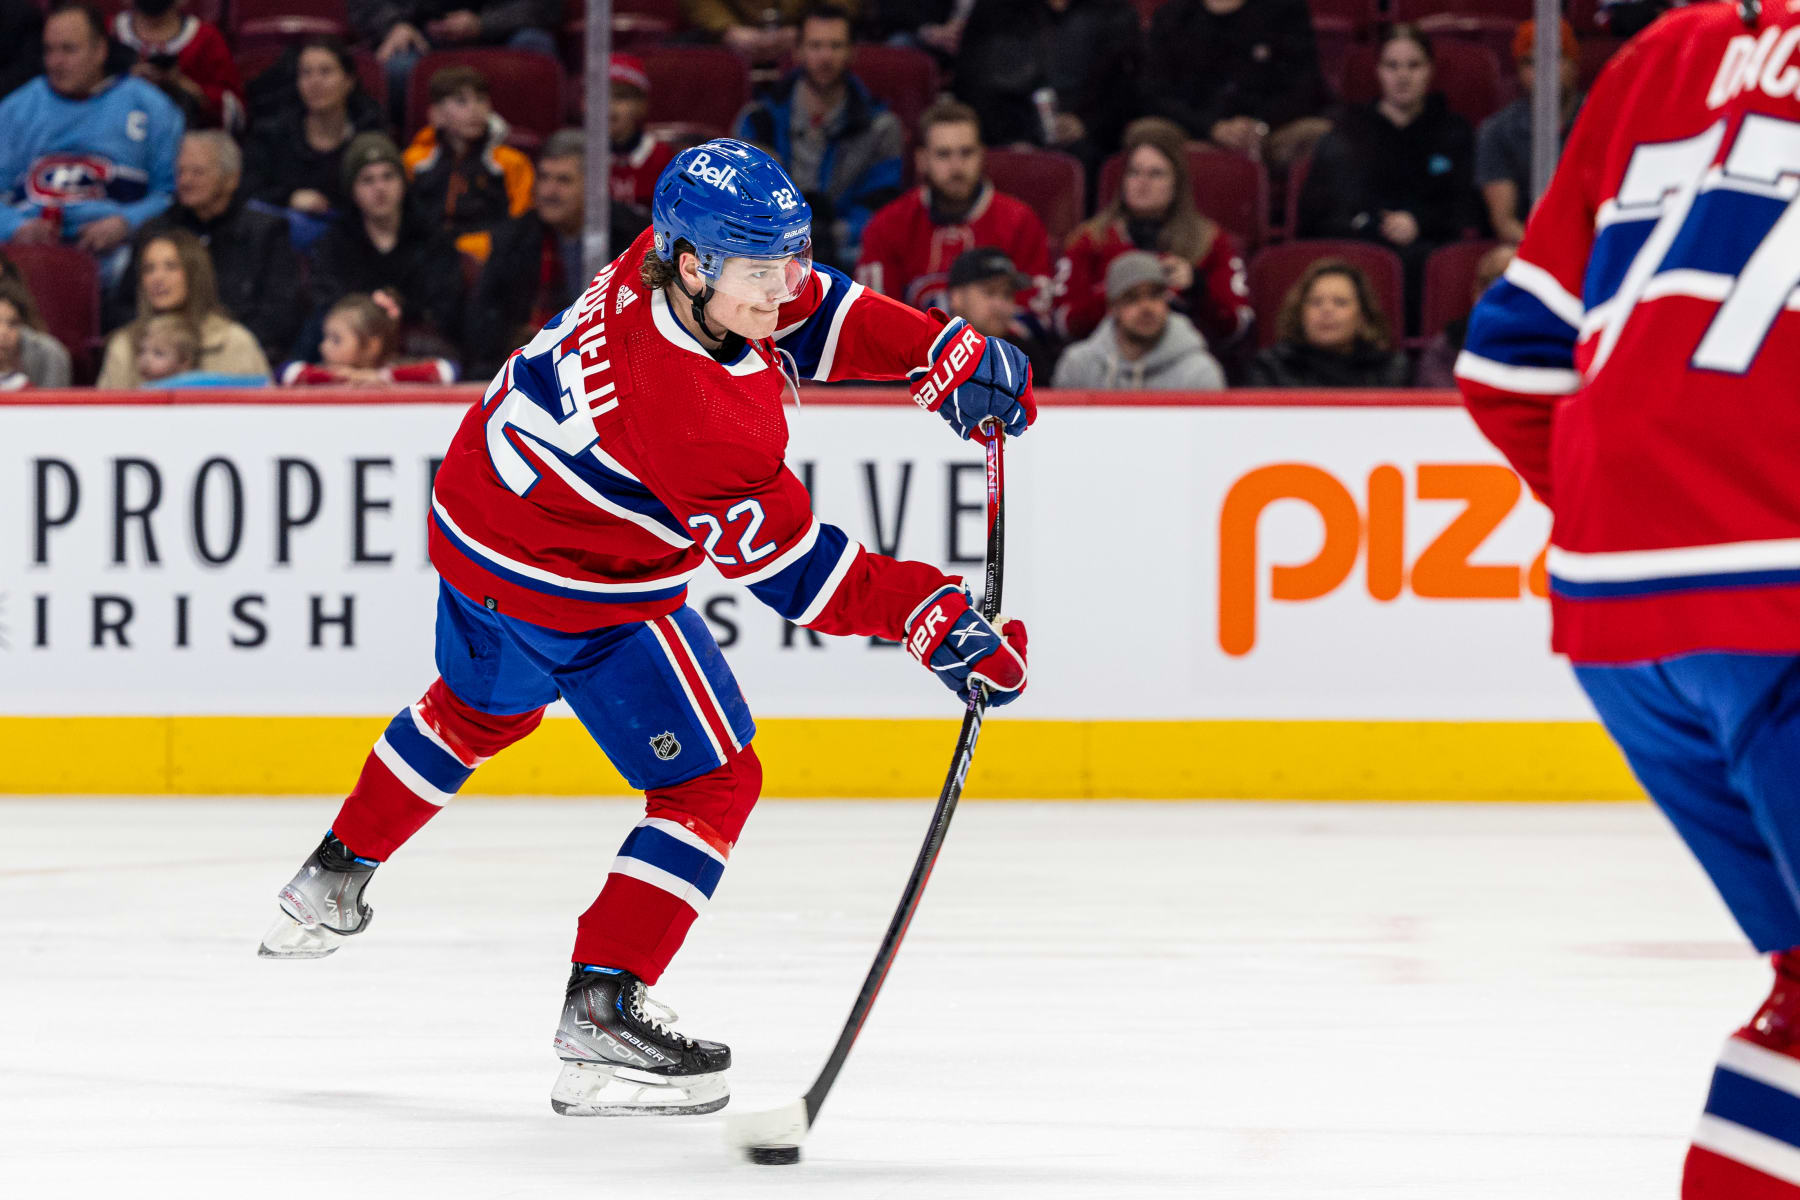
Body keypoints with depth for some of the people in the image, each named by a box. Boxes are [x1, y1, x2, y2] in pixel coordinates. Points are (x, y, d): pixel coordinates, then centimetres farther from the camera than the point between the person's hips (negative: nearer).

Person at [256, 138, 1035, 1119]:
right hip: (575, 593, -10)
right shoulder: (695, 413, -37)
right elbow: (782, 561, -30)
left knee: (480, 707, 35)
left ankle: (333, 882, 53)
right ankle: (602, 1012, -8)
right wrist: (928, 615, -32)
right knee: (712, 781, -4)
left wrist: (945, 352, -11)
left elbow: (813, 312, 1)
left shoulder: (664, 265, -14)